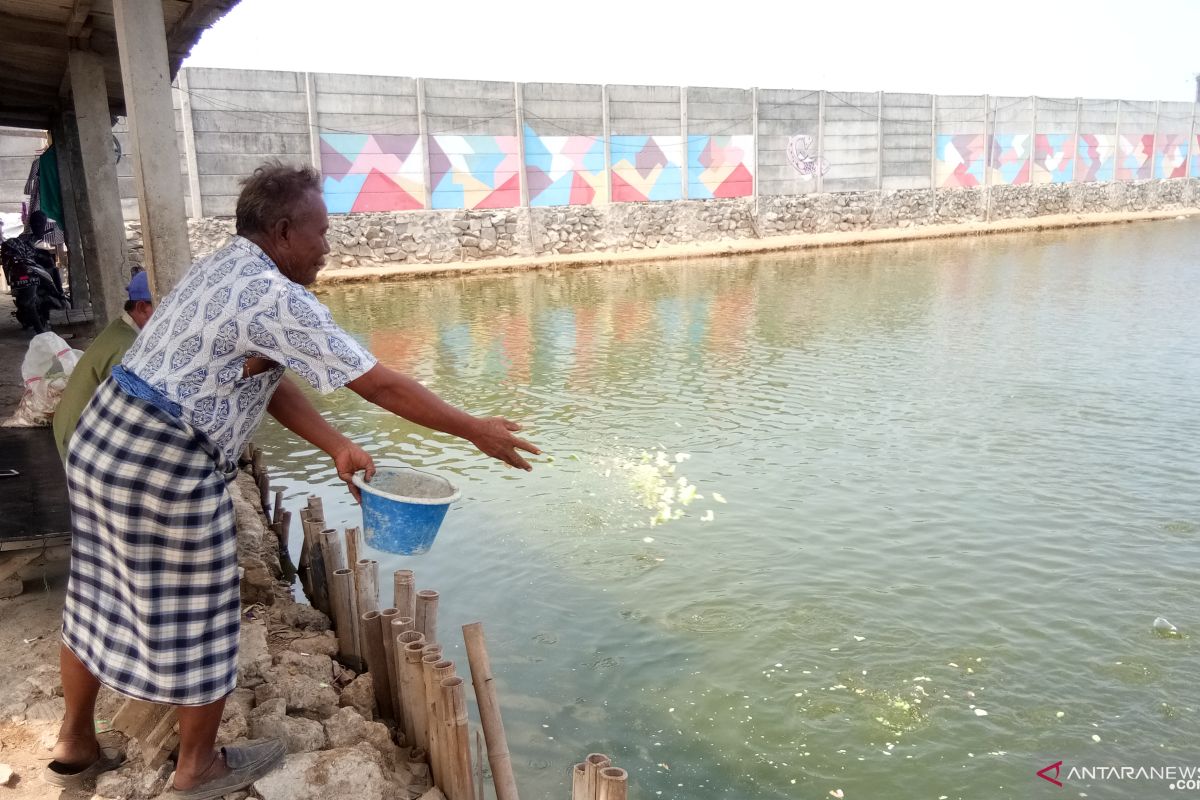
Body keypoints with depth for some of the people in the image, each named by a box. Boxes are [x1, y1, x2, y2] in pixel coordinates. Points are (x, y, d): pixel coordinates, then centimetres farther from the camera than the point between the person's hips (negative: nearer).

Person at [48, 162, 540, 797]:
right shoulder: (276, 300, -20)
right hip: (166, 470, -9)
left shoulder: (217, 269, 9)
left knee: (96, 601, 22)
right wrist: (476, 431, -9)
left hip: (98, 439, 10)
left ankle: (74, 748, 41)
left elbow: (269, 382, 9)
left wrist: (336, 446, 3)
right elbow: (382, 387, -18)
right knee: (198, 619, 9)